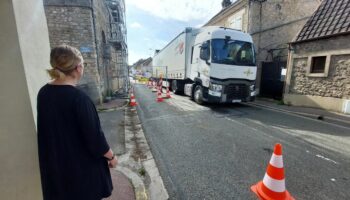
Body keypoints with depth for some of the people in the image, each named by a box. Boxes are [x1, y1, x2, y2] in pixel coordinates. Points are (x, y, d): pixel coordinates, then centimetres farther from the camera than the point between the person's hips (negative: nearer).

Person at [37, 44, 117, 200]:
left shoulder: (43, 93, -6)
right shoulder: (79, 98, -28)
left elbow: (49, 131, 5)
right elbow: (94, 136, -24)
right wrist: (111, 156, -9)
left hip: (55, 163, 7)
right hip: (83, 165, -6)